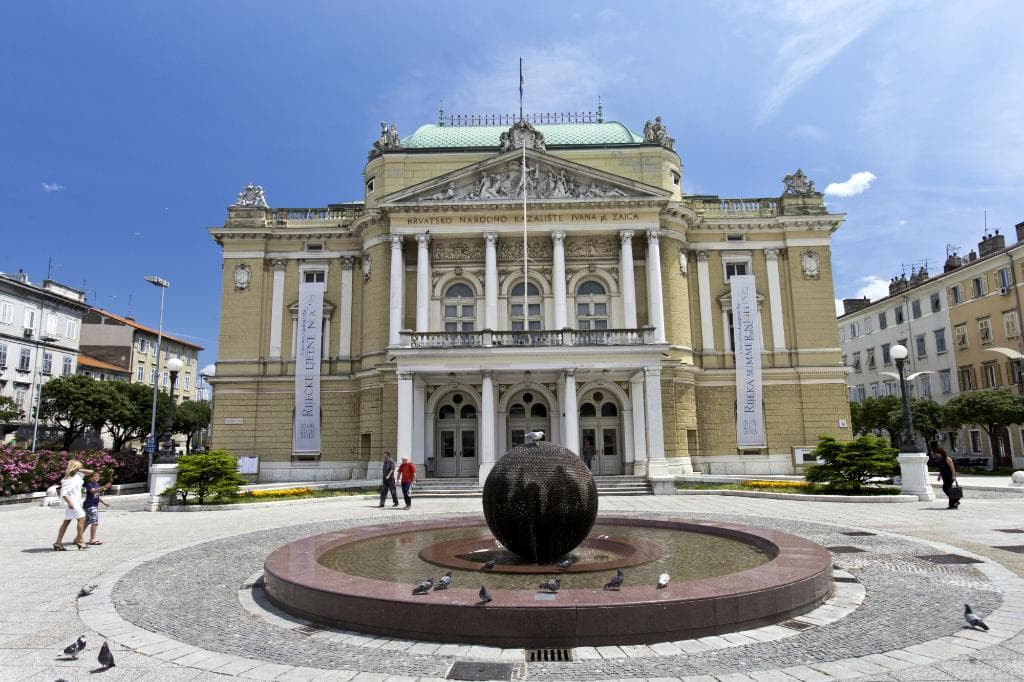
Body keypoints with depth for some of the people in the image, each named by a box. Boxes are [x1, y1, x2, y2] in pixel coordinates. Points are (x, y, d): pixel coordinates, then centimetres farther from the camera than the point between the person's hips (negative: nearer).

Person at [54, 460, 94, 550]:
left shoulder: (78, 475, 7)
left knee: (66, 522, 10)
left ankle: (58, 543, 13)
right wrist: (69, 502, -31)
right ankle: (80, 541, -3)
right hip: (72, 502, -9)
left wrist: (80, 470, 0)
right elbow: (63, 493, -22)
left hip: (77, 502, 9)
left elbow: (90, 472, 12)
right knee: (81, 519, -8)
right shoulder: (67, 480, -16)